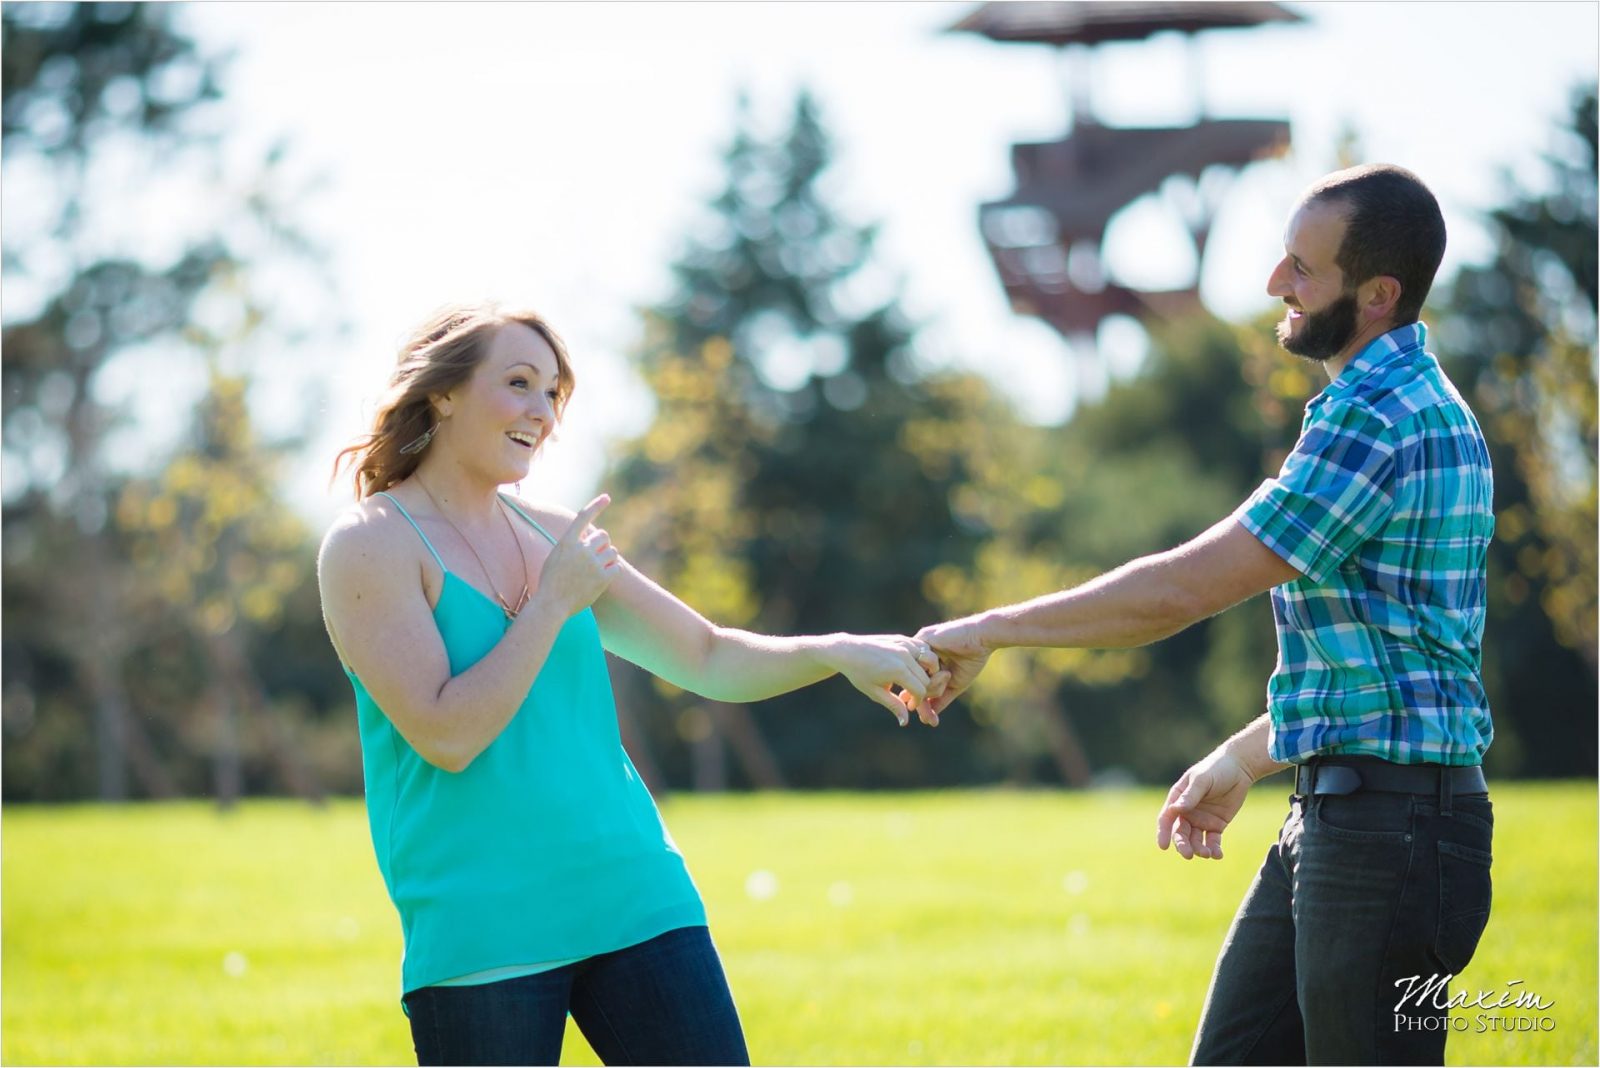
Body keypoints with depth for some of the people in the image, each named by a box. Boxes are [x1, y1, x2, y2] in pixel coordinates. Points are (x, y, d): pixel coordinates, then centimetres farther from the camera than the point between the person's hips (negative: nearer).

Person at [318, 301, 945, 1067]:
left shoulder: (553, 535, 13)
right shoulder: (370, 545, -5)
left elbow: (708, 658, 17)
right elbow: (444, 735, -15)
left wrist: (839, 653, 2)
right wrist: (553, 603, -11)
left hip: (634, 900, 6)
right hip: (477, 937, -5)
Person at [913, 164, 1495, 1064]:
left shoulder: (1376, 418, -17)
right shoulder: (1420, 406, 17)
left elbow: (1184, 590, -18)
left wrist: (989, 631, -9)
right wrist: (1243, 758, 27)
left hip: (1393, 822, -11)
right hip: (1329, 817, 11)